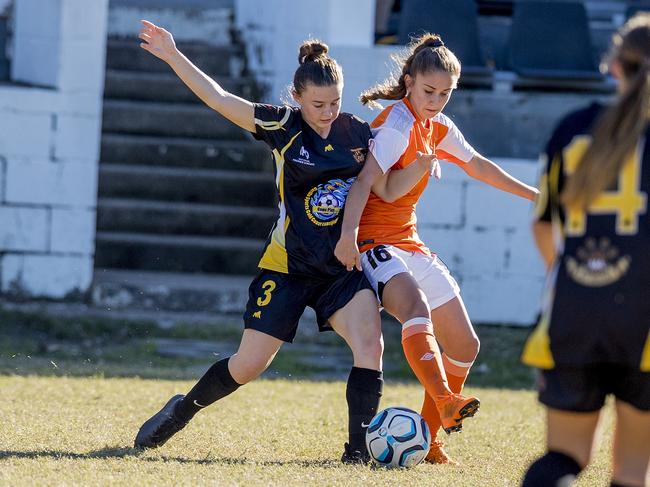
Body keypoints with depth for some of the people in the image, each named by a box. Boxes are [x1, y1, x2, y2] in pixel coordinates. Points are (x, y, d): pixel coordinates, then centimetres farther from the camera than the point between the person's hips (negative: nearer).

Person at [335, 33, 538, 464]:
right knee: (416, 306, -38)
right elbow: (368, 180, -27)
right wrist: (349, 234, -40)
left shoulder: (438, 127, 10)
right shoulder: (399, 122, -16)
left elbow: (478, 166, 25)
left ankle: (427, 438, 17)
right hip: (374, 242, -9)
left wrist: (535, 195, 31)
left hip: (410, 245, 9)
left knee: (465, 345, 9)